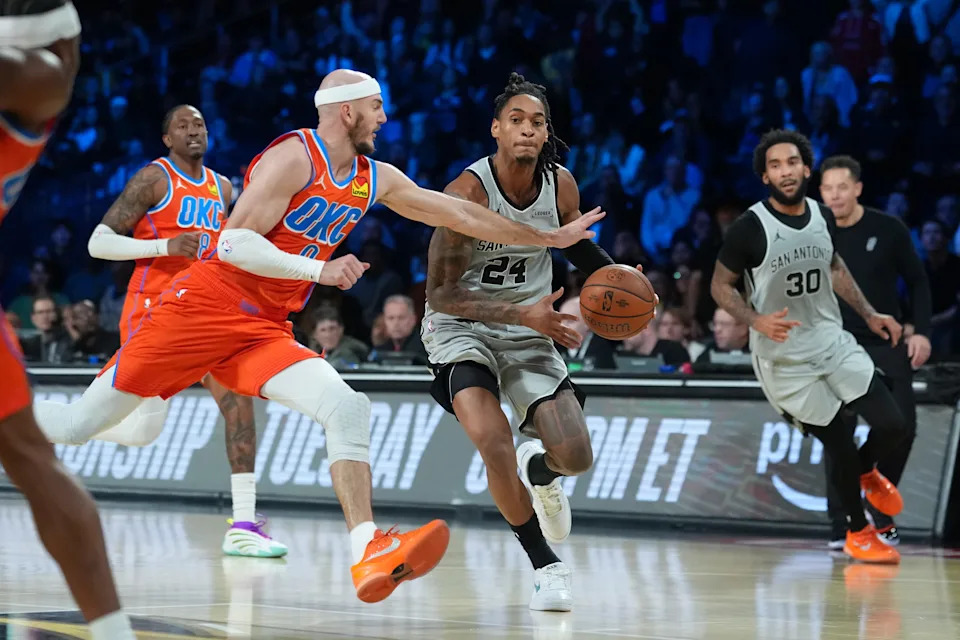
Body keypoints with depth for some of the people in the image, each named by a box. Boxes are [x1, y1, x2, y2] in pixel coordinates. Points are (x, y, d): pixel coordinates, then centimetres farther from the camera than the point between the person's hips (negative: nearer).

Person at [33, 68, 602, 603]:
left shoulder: (376, 179, 12)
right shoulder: (294, 158, -11)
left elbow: (460, 215, 17)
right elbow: (235, 242, -17)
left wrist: (552, 238, 17)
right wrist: (320, 271, -25)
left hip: (266, 330, 6)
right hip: (207, 303, -6)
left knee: (348, 407, -18)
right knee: (83, 424, -4)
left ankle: (369, 553, -26)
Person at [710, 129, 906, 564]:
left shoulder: (822, 216, 1)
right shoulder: (750, 228, -17)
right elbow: (720, 286, -7)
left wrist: (868, 313, 13)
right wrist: (757, 321, -24)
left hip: (833, 341, 5)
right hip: (785, 358, -5)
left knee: (891, 425, -4)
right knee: (840, 447, -2)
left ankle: (866, 473, 32)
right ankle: (858, 533, 24)